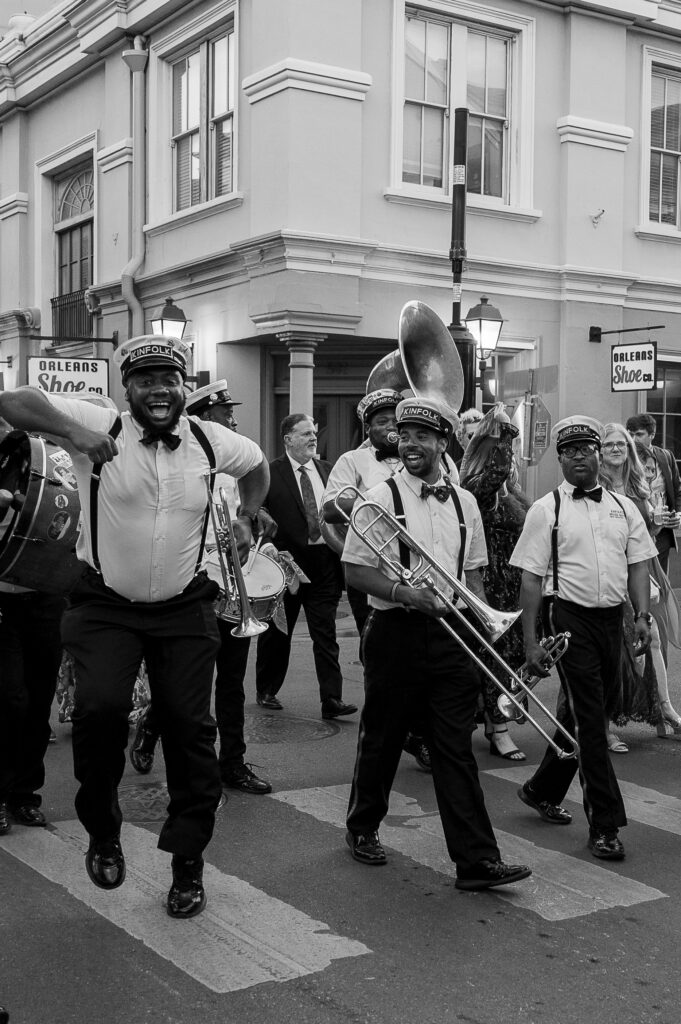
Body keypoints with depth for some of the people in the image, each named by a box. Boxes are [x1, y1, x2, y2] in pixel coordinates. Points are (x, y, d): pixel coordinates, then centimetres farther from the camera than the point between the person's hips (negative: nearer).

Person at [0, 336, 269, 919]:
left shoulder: (209, 440, 0)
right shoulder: (100, 428, -11)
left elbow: (257, 464, 22)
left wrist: (247, 518, 14)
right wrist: (71, 432, -33)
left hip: (184, 609, 3)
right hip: (106, 605, -2)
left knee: (190, 725, 2)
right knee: (100, 706, -23)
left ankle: (188, 861, 20)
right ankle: (103, 834, 4)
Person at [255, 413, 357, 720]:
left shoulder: (327, 470, 9)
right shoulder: (269, 474, -5)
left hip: (324, 561, 3)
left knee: (326, 633, 0)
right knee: (276, 632, 11)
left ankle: (332, 700, 1)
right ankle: (266, 692, 28)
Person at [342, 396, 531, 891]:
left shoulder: (463, 502, 10)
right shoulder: (382, 498, -4)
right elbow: (355, 570, -7)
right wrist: (404, 592, -20)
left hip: (451, 634, 3)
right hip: (396, 632, -3)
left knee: (456, 749, 1)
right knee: (382, 738, 10)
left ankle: (477, 860, 0)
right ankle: (363, 828, 32)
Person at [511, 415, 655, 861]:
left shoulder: (623, 506, 10)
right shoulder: (547, 510, -3)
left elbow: (638, 565, 10)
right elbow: (531, 577, -5)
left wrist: (643, 615, -5)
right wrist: (531, 641, -9)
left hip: (613, 618, 5)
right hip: (572, 619, -5)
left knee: (580, 713, 15)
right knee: (589, 721, -5)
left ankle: (543, 790, 36)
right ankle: (605, 824, 2)